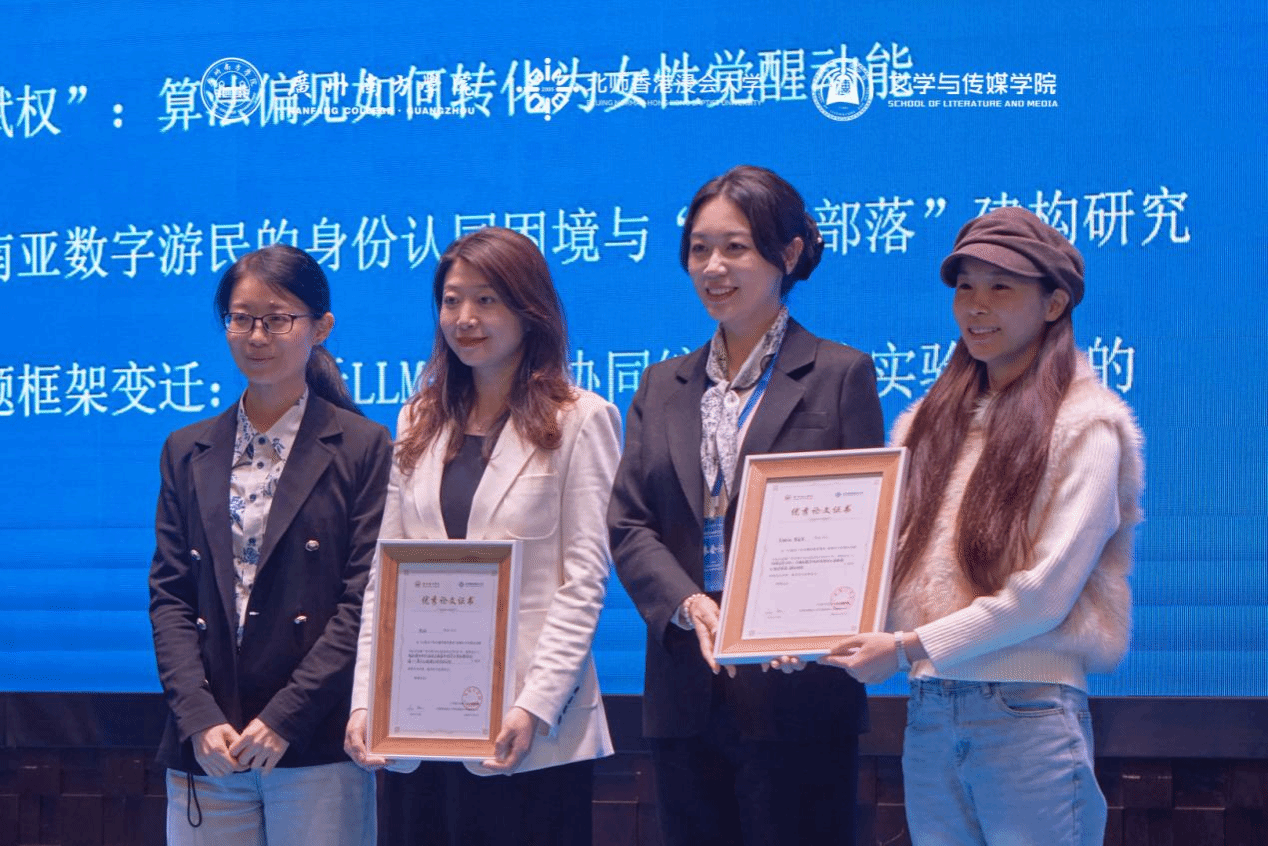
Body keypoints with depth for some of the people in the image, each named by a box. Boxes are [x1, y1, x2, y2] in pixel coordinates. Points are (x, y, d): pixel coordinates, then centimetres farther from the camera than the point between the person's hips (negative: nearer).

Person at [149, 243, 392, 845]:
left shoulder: (363, 447, 2)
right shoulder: (188, 452, 14)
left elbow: (364, 603, -4)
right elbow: (168, 597, 8)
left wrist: (284, 718, -12)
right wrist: (199, 720, -6)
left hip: (318, 746, -3)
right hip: (205, 748, 3)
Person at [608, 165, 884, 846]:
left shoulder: (841, 375, 3)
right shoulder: (662, 387, 16)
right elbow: (627, 525, 7)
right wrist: (689, 606, -12)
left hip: (795, 694, -4)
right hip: (685, 699, 4)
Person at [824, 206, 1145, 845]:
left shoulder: (1085, 427, -4)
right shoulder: (928, 424, 15)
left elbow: (1046, 590, -11)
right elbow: (897, 561, 15)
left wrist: (908, 648, -12)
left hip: (1028, 712, -5)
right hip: (928, 713, 5)